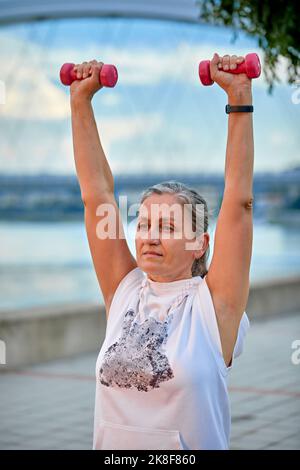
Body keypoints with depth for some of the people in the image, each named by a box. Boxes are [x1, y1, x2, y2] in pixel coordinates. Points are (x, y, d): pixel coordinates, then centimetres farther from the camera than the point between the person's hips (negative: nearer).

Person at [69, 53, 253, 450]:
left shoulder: (214, 302, -7)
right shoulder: (124, 291, 2)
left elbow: (239, 201, -13)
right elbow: (97, 194, 2)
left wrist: (239, 98, -14)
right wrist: (81, 101, 1)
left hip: (193, 446, -4)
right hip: (112, 444, 4)